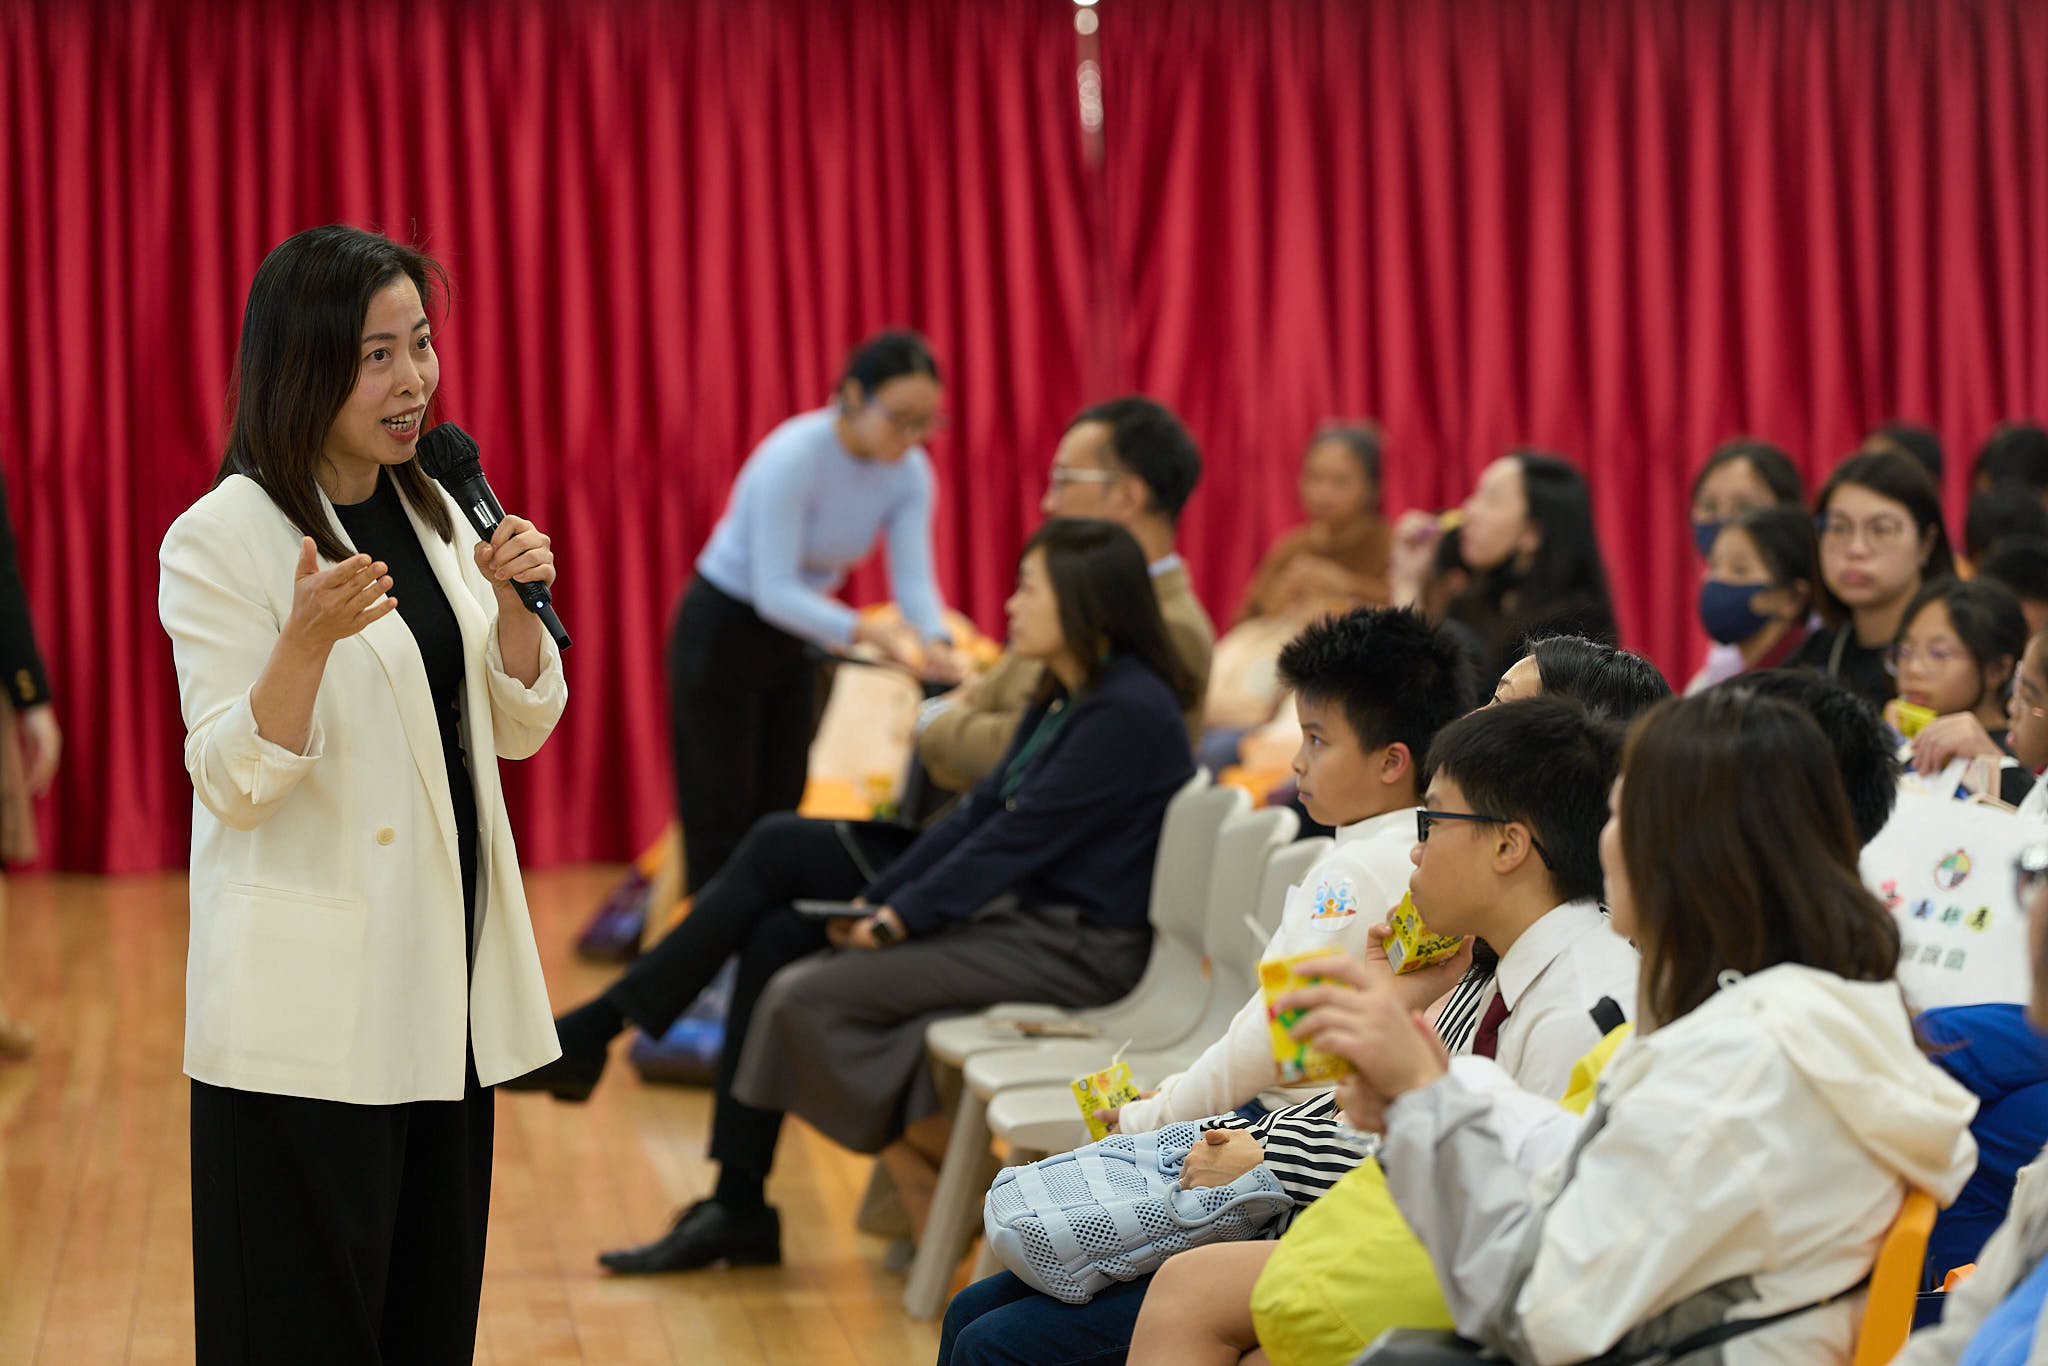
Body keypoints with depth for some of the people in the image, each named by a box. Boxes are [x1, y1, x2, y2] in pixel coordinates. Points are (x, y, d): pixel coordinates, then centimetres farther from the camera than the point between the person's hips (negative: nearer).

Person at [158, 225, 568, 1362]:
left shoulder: (433, 512, 11)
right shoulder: (220, 540, -11)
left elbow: (520, 728, 14)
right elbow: (236, 782, -16)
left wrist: (513, 602, -4)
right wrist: (310, 636, -31)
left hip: (445, 975, 7)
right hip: (310, 1002, -7)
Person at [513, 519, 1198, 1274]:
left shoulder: (1128, 711, -18)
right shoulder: (1064, 700, 14)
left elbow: (1017, 838, -20)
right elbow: (982, 811, 11)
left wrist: (897, 919, -18)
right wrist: (872, 904, 2)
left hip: (1078, 948, -10)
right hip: (1022, 908, 10)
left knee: (803, 992, -16)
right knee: (776, 935, -2)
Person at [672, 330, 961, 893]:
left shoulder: (909, 473, -10)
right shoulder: (794, 457, -29)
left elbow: (913, 576, -14)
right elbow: (775, 590, -32)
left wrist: (936, 642, -35)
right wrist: (866, 632, -45)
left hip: (793, 640, 7)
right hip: (721, 632, -7)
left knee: (779, 815, 8)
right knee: (720, 827, -4)